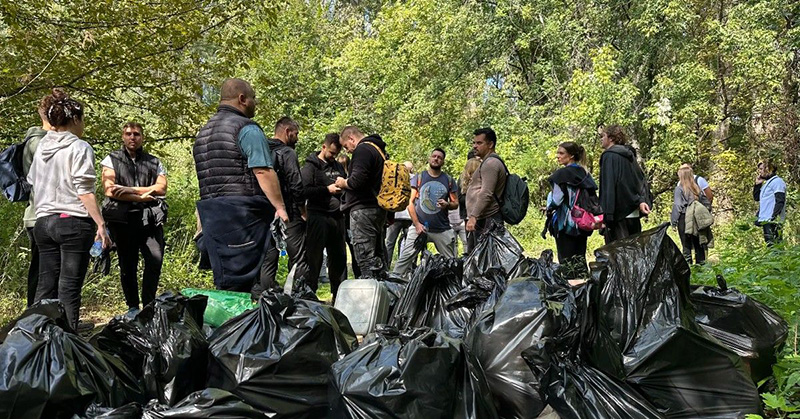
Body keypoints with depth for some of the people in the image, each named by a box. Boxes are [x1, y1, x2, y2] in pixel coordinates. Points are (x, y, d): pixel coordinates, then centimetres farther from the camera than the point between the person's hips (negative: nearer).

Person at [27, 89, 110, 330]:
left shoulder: (41, 147, 14)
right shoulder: (79, 148, -6)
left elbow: (32, 184, 19)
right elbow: (85, 191, -12)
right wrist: (100, 224, -12)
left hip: (43, 222, 7)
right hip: (73, 221, -6)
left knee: (45, 285, 10)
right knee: (69, 288, -4)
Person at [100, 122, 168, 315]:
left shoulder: (154, 162, 17)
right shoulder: (112, 160, 12)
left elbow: (161, 188, 2)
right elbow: (109, 190, -2)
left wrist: (130, 189, -8)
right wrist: (142, 197, -5)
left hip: (150, 219, 1)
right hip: (122, 219, -1)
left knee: (156, 260, -12)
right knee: (127, 265, 3)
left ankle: (149, 304, 1)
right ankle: (132, 307, 14)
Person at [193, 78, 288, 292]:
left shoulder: (203, 133, 21)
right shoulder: (247, 128, -7)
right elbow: (263, 171, -17)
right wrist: (280, 207, -14)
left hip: (210, 213, 8)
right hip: (242, 213, -8)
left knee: (223, 281, 11)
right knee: (243, 281, -7)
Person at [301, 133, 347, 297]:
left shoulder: (338, 166, 19)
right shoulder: (311, 166, -2)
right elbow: (304, 190, -15)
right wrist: (327, 190, -16)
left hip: (337, 216, 7)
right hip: (318, 217, -7)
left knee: (339, 256, 11)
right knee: (314, 257, -4)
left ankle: (338, 294, 22)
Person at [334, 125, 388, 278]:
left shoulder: (362, 150, -10)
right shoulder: (379, 150, 21)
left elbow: (357, 181, -22)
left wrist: (343, 183, -2)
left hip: (364, 209, -10)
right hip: (379, 209, 10)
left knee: (365, 256, -10)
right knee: (379, 256, 14)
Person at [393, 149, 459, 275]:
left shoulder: (449, 180, 10)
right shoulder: (418, 178, 6)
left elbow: (455, 203, 13)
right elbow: (410, 202, 2)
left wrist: (447, 205, -12)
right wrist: (417, 224, -7)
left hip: (442, 230, 1)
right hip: (419, 227, -1)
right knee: (404, 259, -8)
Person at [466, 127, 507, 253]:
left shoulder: (490, 162, -10)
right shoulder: (487, 162, 24)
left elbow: (486, 194, -20)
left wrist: (473, 217, -23)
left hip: (485, 220, -11)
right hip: (481, 219, 11)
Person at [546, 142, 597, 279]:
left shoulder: (562, 175, -13)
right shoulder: (585, 174, 8)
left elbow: (556, 200, -16)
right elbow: (593, 197, 9)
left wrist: (549, 208, 4)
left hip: (565, 224, -7)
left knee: (566, 259, 0)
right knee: (580, 258, 12)